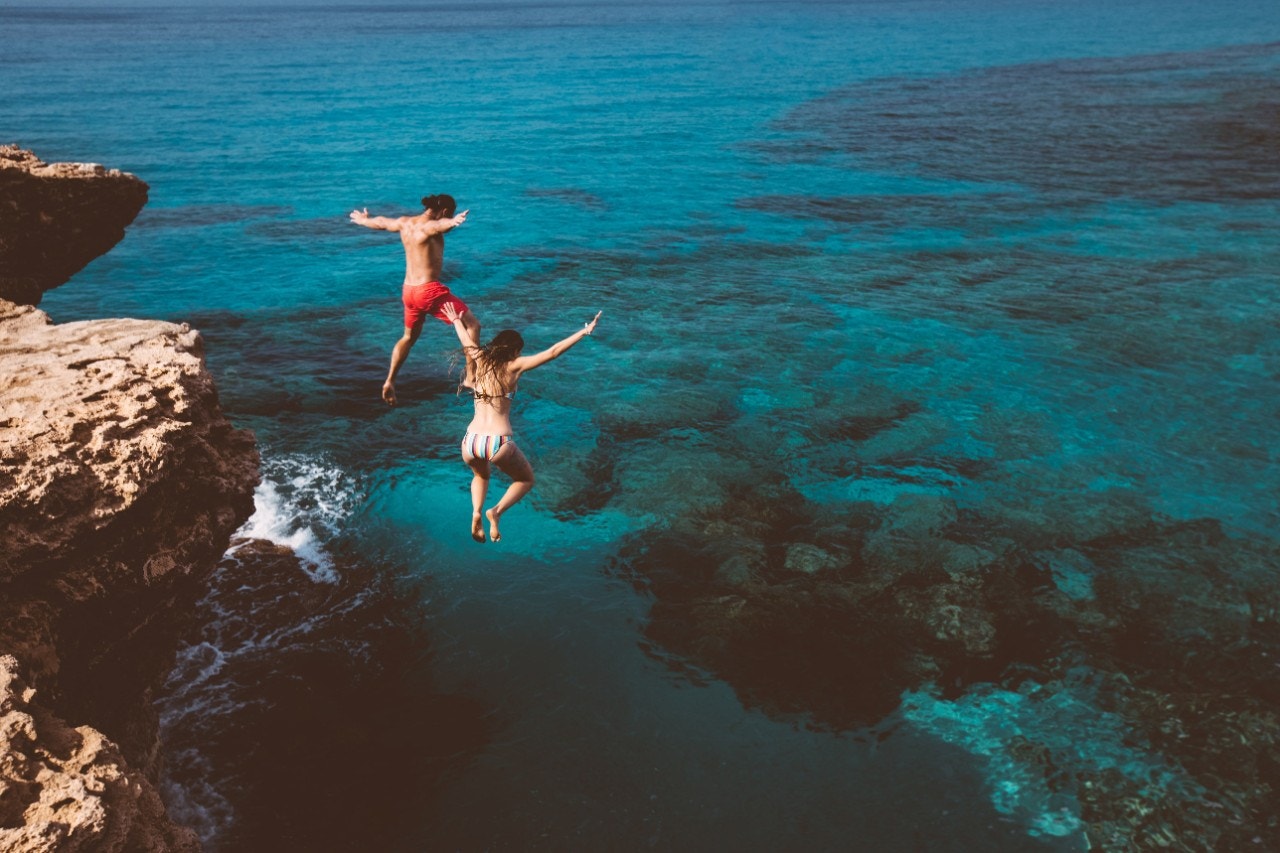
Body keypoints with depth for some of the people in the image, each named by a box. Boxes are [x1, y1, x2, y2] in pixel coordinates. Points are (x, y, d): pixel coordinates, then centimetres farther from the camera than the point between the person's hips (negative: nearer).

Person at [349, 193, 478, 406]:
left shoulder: (404, 223, 10)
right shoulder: (429, 226, -14)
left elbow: (380, 222, 29)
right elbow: (441, 224, -39)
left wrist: (362, 220, 50)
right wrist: (453, 222, -62)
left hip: (408, 290, 8)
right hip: (430, 290, -8)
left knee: (409, 337, 27)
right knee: (472, 325, 1)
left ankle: (389, 383, 25)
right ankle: (471, 376, -4)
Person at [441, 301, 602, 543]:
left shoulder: (481, 359, 11)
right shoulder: (514, 366, 0)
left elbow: (467, 341, 32)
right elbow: (553, 351, -5)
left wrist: (456, 320, 52)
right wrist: (584, 332, 1)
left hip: (470, 443, 4)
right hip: (500, 443, -4)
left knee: (481, 476, 37)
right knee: (526, 480, 25)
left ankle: (476, 512, 7)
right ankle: (496, 511, -3)